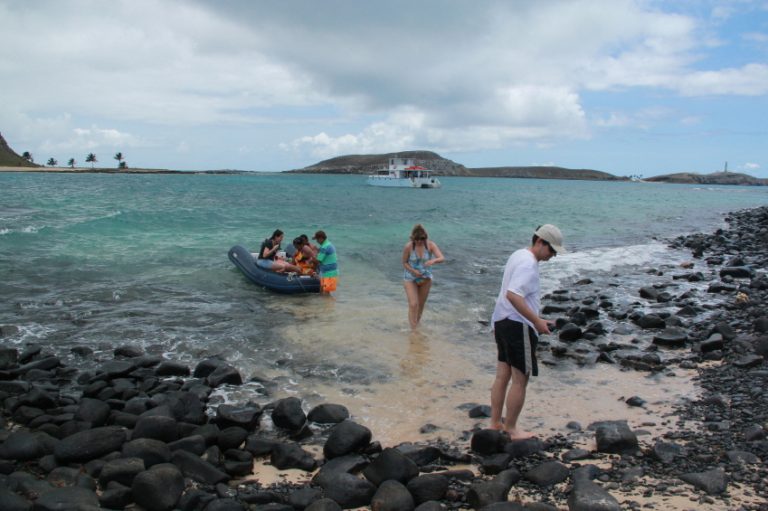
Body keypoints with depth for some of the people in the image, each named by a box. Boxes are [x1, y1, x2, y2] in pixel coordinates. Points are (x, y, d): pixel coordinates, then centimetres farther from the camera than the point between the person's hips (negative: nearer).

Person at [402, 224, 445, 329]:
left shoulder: (430, 245, -16)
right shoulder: (408, 247, -19)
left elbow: (442, 258, -25)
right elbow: (404, 262, -7)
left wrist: (433, 260, -46)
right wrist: (413, 271, -24)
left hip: (426, 278, 3)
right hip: (410, 279, -2)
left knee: (421, 304, 15)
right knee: (413, 304, -15)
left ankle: (417, 324, 36)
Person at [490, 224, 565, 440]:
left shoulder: (519, 256, 14)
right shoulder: (528, 263, -18)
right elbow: (513, 295, -29)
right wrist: (537, 321, -26)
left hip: (503, 322, 10)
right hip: (518, 326, -10)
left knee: (502, 376, 16)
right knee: (520, 380, 1)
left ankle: (495, 424, 24)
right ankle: (511, 429, 11)